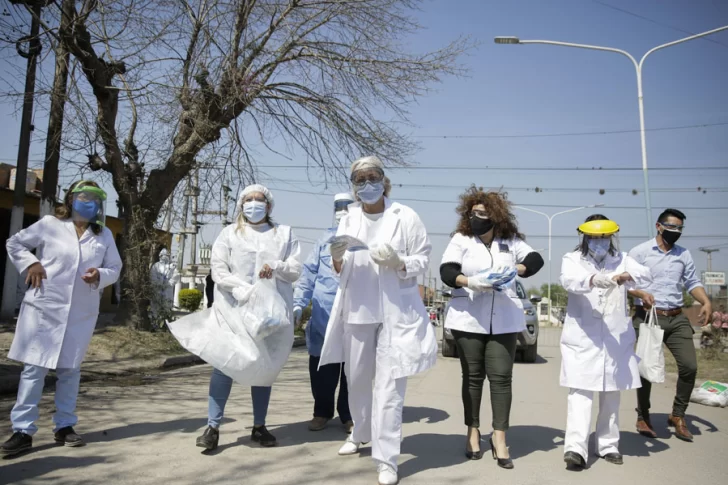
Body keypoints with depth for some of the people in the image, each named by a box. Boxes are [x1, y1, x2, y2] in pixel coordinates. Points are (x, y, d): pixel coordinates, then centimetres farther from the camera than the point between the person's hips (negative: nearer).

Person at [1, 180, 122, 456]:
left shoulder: (104, 235, 7)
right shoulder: (49, 224, 0)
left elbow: (115, 268, 10)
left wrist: (100, 275, -12)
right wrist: (30, 263, -6)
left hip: (82, 313, 3)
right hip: (43, 307, -2)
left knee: (70, 370, 10)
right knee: (34, 368, -2)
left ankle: (64, 427, 21)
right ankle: (23, 430, 6)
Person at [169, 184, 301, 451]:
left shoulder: (284, 234, 12)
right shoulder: (229, 233, 9)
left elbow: (296, 269, 5)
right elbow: (218, 270, -1)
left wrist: (276, 267, -16)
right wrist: (244, 289, -16)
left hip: (272, 308, 2)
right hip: (234, 308, -1)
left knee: (265, 366, 7)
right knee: (224, 362, -10)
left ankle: (259, 426, 18)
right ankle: (213, 427, -3)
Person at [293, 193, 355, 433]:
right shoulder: (325, 240, 13)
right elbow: (309, 274, 9)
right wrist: (298, 304, 0)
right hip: (324, 314, 2)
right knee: (321, 366, 7)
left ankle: (349, 414, 19)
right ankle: (322, 411, 23)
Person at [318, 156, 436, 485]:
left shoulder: (405, 216, -3)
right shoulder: (348, 219, 7)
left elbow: (423, 259, 0)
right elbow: (340, 272, 8)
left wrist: (399, 263, -19)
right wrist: (337, 258, -14)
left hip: (397, 310, -4)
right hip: (357, 309, 4)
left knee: (389, 386, -7)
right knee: (357, 378, 17)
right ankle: (360, 432, 41)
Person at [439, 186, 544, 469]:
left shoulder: (511, 241, 5)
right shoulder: (461, 239, -1)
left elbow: (536, 259, 4)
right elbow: (446, 271, -12)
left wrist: (516, 269, -15)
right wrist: (470, 282, -30)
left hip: (504, 321, 1)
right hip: (468, 319, -1)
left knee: (501, 377, -1)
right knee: (472, 377, 8)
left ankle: (499, 437, 8)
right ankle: (473, 432, 22)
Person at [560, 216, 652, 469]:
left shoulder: (621, 259, 10)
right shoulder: (572, 259, 1)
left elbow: (646, 275, -7)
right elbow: (569, 280, -21)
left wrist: (628, 276, -31)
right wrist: (593, 279, -42)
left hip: (616, 338, 4)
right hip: (582, 339, -4)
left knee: (611, 395, 13)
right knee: (580, 393, -11)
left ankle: (608, 445, 26)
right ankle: (575, 448, -15)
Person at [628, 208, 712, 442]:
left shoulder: (684, 254, 14)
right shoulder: (640, 252, -1)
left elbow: (692, 282, 13)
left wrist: (706, 302, -4)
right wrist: (642, 294, -22)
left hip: (677, 318, 4)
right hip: (648, 317, -4)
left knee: (689, 365, -3)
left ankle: (678, 415, 17)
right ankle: (643, 416, 18)